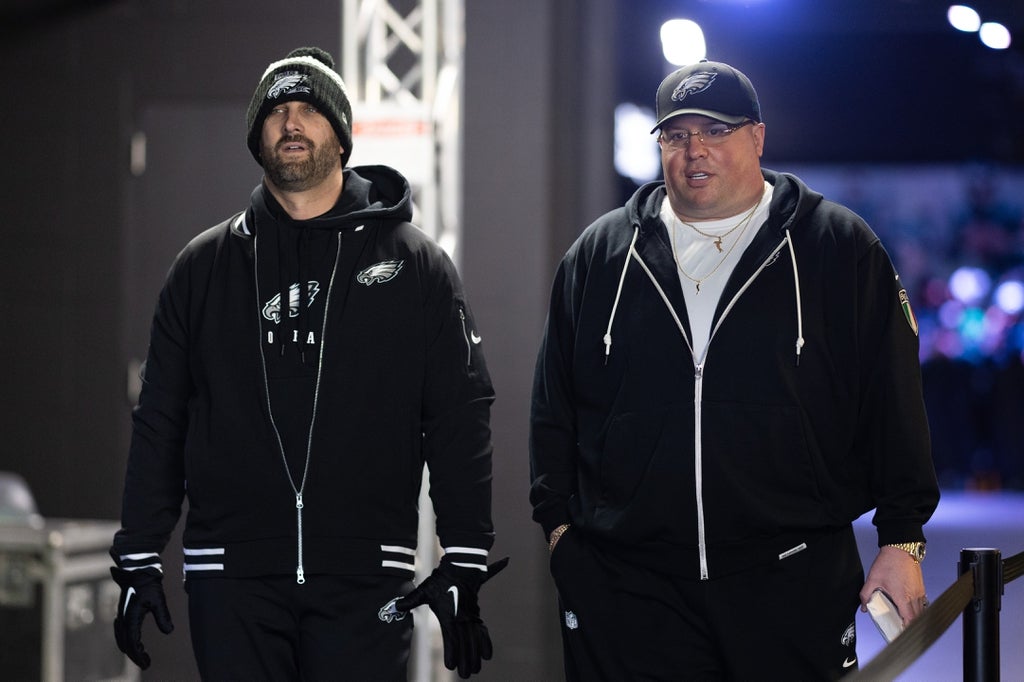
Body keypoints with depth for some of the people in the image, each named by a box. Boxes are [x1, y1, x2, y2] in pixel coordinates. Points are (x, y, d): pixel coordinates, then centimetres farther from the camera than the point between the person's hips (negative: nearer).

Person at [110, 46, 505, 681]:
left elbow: (461, 419, 3)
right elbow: (160, 421, 12)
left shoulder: (416, 264, 6)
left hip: (365, 580, -1)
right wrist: (138, 560, 6)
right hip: (231, 579, 1)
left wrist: (465, 564, -4)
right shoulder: (204, 267, 12)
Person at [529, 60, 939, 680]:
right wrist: (559, 521, 10)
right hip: (624, 584, 2)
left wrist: (903, 541, -1)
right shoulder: (600, 254, 11)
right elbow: (553, 407, 17)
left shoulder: (842, 249, 4)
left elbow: (893, 405, 3)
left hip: (794, 582, -1)